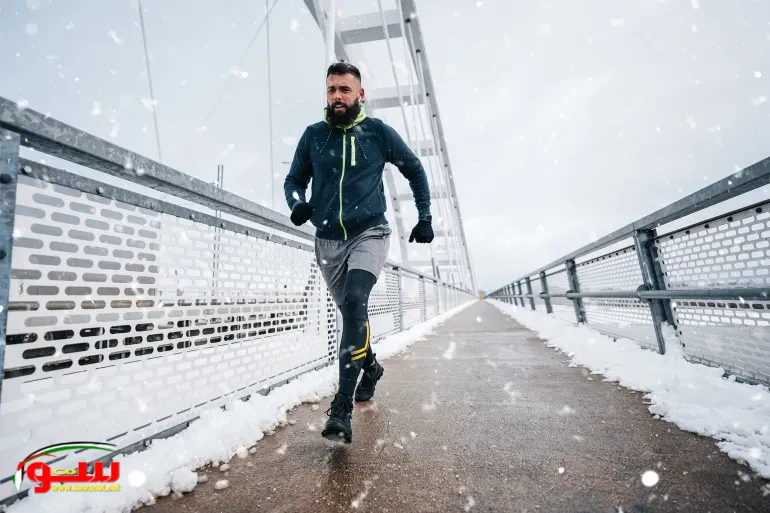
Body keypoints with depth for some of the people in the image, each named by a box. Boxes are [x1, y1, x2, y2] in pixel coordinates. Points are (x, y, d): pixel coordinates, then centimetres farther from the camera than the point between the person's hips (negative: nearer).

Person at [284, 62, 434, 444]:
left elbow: (415, 170, 13)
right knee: (351, 312, 12)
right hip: (328, 240, 3)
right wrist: (296, 203, -10)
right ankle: (371, 366, 41)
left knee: (354, 301, -26)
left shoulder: (378, 132, 2)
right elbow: (294, 179, 14)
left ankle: (342, 408, -19)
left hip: (369, 233, -3)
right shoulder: (313, 136, 6)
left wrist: (424, 218, 8)